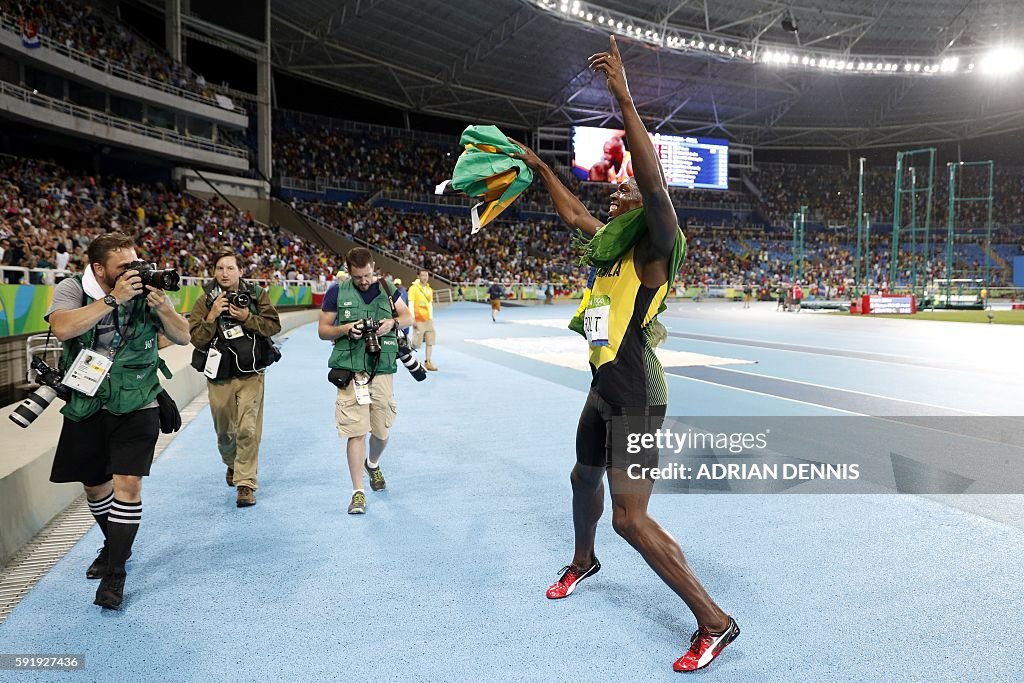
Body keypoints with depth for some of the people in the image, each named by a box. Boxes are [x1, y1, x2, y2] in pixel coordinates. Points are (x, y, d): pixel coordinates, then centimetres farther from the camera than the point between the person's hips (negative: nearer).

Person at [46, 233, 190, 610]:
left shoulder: (145, 290, -4)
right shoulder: (71, 290, -6)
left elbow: (183, 337, -2)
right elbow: (62, 328, -26)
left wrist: (162, 306, -20)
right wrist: (114, 299, -27)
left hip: (137, 407, -1)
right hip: (86, 408, 2)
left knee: (127, 483, -11)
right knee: (95, 486, 15)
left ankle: (115, 573, 2)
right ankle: (114, 546, 41)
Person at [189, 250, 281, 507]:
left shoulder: (256, 295, 1)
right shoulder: (205, 301, 1)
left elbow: (274, 325, -5)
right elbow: (195, 339, -5)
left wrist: (248, 318, -18)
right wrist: (212, 317, -18)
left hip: (251, 374, -1)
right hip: (219, 377, 2)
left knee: (248, 430, -8)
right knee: (224, 431, 15)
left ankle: (246, 483, 0)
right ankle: (232, 465, 44)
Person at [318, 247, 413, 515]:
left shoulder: (386, 288, 6)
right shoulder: (337, 292, 0)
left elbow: (408, 316, 15)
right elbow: (323, 330, 5)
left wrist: (392, 323, -7)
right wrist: (346, 329, -14)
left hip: (382, 370, 3)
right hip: (350, 370, -2)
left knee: (381, 430, 11)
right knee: (356, 431, -7)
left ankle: (373, 465, 43)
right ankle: (358, 491, 2)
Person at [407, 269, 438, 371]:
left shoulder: (429, 289, 12)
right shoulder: (413, 288, -6)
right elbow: (411, 305, -9)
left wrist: (431, 318, 14)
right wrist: (413, 319, -14)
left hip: (428, 320, 6)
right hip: (418, 320, -6)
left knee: (430, 341, 3)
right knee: (416, 343, -4)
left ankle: (427, 362, 10)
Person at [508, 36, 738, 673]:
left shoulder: (656, 246, -14)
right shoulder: (612, 240, 10)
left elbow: (654, 177, -31)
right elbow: (574, 212, 27)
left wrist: (624, 97, -34)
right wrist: (539, 166, 32)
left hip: (636, 398, -9)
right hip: (605, 389, 10)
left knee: (631, 518, -10)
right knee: (584, 478, 26)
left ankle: (715, 622, 4)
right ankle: (583, 561, 54)